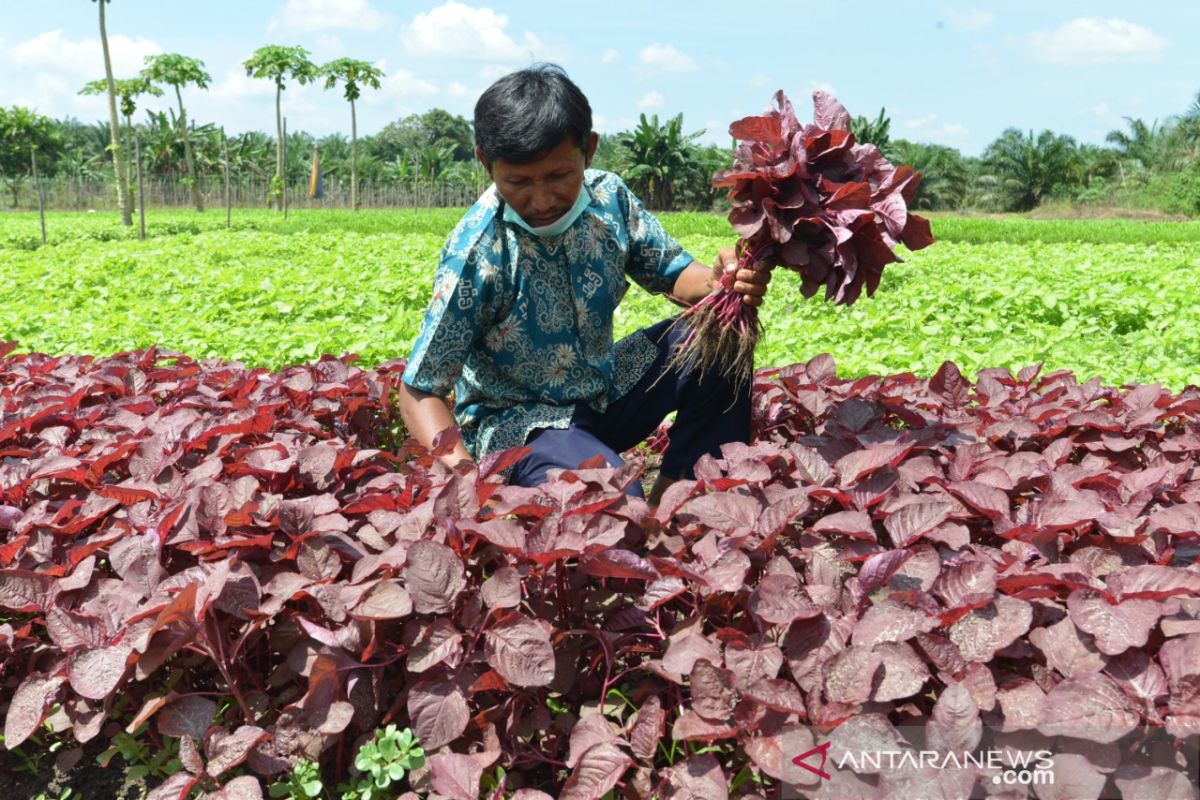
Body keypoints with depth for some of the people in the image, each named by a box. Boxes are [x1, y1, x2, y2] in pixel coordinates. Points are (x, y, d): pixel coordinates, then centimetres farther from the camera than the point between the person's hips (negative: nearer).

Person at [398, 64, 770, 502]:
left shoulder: (608, 197, -10)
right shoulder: (478, 252, -25)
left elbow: (672, 272, 2)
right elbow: (420, 391, -20)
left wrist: (720, 282, -23)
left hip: (605, 390, 6)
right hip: (517, 423, -6)